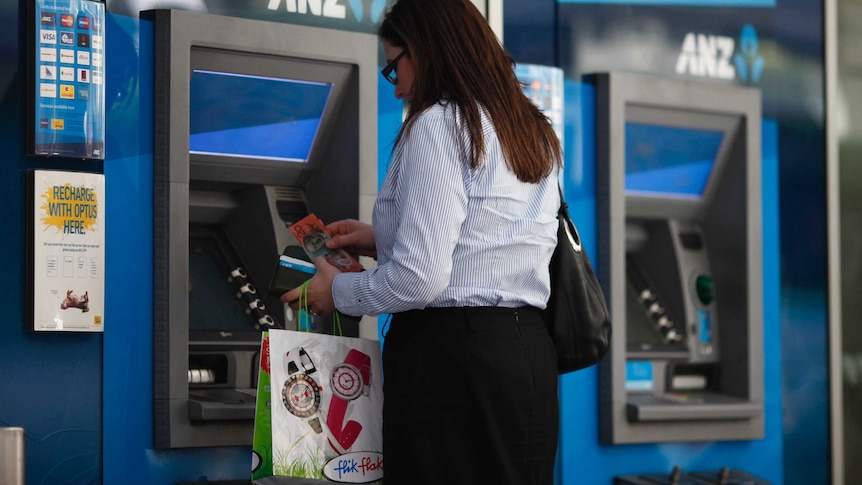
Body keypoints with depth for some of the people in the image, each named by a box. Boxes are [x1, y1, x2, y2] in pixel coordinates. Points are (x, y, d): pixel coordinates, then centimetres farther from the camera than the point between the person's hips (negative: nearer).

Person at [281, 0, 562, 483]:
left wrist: (339, 292, 1)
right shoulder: (535, 132, 17)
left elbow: (420, 280, -16)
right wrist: (383, 239, 25)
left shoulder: (437, 124, -9)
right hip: (529, 350, 8)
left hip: (451, 356, -8)